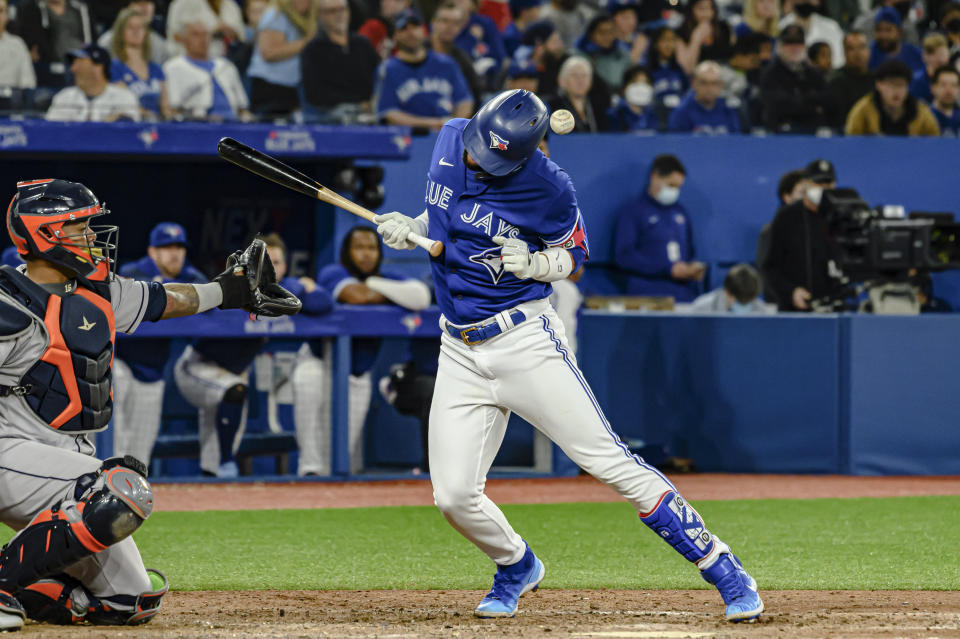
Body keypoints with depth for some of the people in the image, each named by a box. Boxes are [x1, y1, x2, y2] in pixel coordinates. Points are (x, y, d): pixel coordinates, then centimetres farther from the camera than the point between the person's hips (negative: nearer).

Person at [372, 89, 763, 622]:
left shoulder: (548, 187, -15)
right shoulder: (450, 140, 1)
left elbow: (575, 252, 1)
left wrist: (534, 264, -19)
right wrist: (410, 228, -1)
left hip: (525, 339, -5)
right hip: (459, 352, 5)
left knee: (609, 462, -11)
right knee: (454, 498, -3)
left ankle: (725, 573, -5)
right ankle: (517, 568, 29)